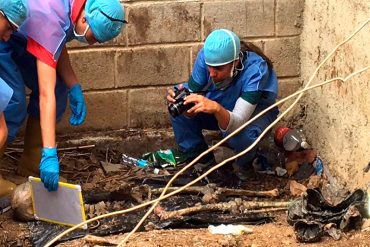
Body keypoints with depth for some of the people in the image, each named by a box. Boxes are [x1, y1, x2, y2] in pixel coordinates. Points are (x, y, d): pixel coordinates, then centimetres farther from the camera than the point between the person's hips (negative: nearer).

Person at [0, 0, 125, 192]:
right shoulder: (50, 21, -38)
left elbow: (57, 47, 4)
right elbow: (45, 95, -43)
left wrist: (74, 88, -10)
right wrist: (50, 154, -45)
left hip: (19, 38, 9)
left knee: (59, 92, 1)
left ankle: (31, 165, 10)